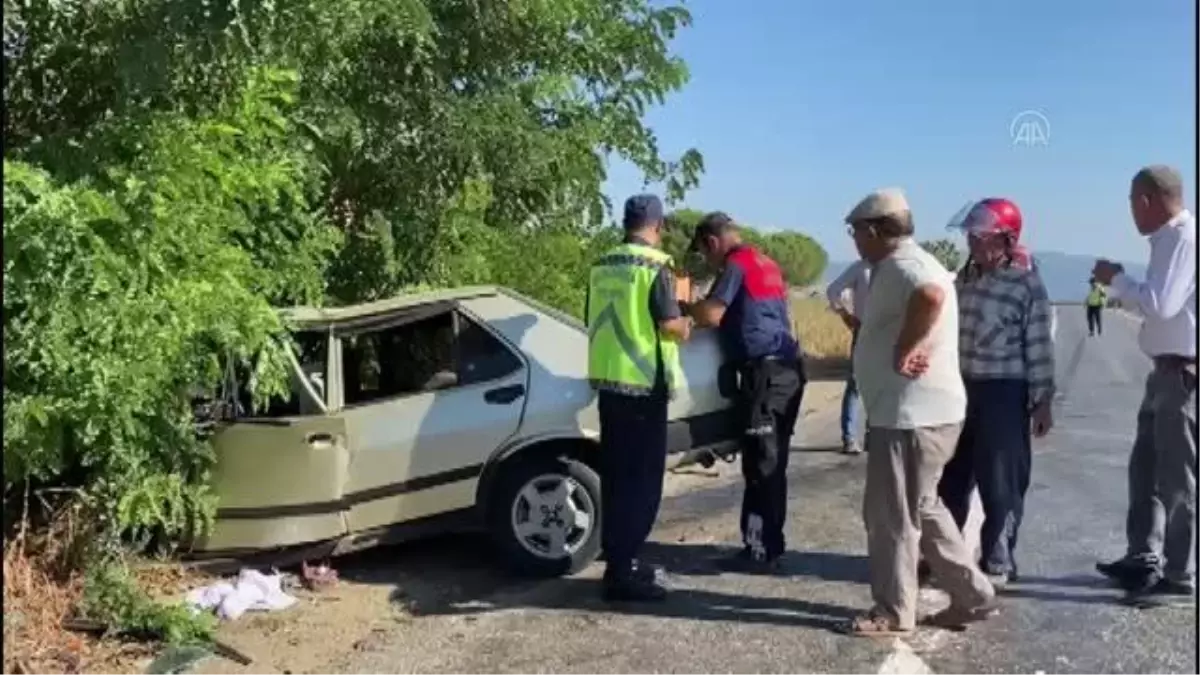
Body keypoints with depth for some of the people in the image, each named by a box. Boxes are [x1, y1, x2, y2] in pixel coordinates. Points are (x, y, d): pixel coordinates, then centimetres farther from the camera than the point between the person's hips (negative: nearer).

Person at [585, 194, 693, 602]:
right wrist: (685, 327, 6)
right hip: (643, 383, -7)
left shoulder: (602, 267, 11)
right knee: (643, 479, -1)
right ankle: (621, 572, -1)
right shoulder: (655, 266, -11)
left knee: (617, 475, 14)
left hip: (607, 379, 7)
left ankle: (619, 560, 22)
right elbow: (669, 325, -16)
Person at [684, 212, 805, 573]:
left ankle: (760, 551, -3)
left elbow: (712, 314, -16)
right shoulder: (765, 264, 20)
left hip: (764, 371, -9)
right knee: (771, 465, 12)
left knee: (760, 466, -6)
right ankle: (769, 545, 18)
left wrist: (682, 307, 3)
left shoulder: (736, 265, -7)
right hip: (785, 368, 9)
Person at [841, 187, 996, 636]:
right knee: (921, 508, 19)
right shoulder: (901, 265, 17)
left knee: (891, 515, 1)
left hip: (912, 414, -11)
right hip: (916, 410, 11)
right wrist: (911, 347, 1)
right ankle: (971, 595, 25)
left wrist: (905, 350, -29)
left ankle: (893, 613, 13)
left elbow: (931, 296, -39)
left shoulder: (902, 265, -17)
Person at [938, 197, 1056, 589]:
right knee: (951, 477, 14)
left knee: (1000, 484, 3)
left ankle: (998, 563, 16)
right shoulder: (965, 276, 7)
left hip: (1004, 393, -6)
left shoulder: (1027, 284, -12)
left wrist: (1042, 402, -11)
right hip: (963, 387, 7)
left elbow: (1039, 348, -11)